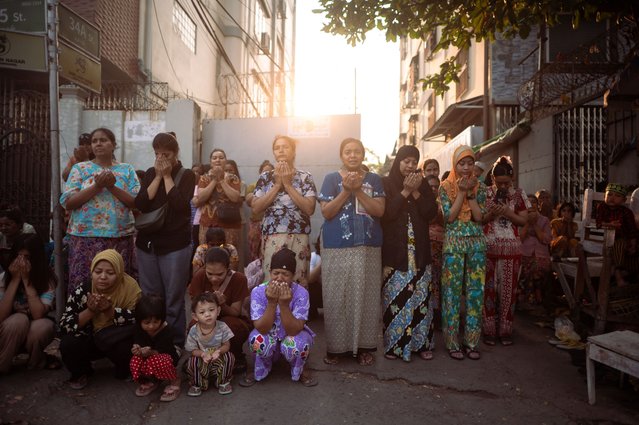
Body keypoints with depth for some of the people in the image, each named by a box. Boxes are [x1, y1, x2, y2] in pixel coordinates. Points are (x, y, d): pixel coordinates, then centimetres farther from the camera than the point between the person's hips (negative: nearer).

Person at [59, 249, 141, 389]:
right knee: (68, 344, -24)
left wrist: (109, 310, -36)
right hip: (92, 341, 3)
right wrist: (90, 311, -33)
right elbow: (64, 326, -18)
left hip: (118, 342, -2)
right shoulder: (82, 291, -15)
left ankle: (125, 369, -1)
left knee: (108, 338, -32)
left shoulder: (129, 286, -20)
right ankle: (81, 373, 9)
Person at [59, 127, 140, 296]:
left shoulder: (127, 170, 7)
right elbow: (67, 203, -4)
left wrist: (112, 186, -13)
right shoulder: (80, 168, 6)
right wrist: (97, 186, -14)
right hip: (86, 237, -1)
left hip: (121, 237, 1)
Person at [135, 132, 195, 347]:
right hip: (147, 242, 4)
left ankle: (176, 344, 12)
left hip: (175, 244, -4)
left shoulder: (186, 175, 0)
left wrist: (167, 176, -8)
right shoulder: (150, 173, 10)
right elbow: (140, 204, -3)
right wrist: (158, 176, -6)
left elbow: (179, 204, -16)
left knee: (173, 300, 0)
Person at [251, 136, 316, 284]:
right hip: (272, 237, 1)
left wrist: (288, 184, -7)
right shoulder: (265, 177, 9)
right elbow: (256, 208, 0)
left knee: (297, 281, 0)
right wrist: (277, 185, -5)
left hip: (298, 237, -1)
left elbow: (310, 209, -7)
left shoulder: (305, 177, 5)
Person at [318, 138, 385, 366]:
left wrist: (358, 190, -12)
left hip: (368, 247, 2)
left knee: (365, 296, 4)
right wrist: (346, 190, -14)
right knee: (336, 297, 1)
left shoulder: (374, 180, 9)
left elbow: (379, 211, -3)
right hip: (337, 247, -1)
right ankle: (335, 346, 14)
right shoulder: (331, 179, 5)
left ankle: (364, 345, 15)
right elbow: (326, 212, -4)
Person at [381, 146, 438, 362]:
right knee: (395, 297, -3)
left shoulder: (423, 185, 13)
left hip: (419, 250, 3)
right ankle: (393, 344, 9)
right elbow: (385, 213, -11)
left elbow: (431, 212, 2)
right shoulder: (386, 184, 1)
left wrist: (416, 192, -9)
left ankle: (421, 342, 16)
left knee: (421, 296, 4)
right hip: (394, 250, -3)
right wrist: (405, 191, -13)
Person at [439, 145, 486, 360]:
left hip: (477, 243, 3)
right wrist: (462, 192, -11)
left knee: (475, 291, 4)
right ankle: (452, 342, 11)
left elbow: (479, 217, -3)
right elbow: (449, 217, -8)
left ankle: (471, 341, 16)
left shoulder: (480, 187, 7)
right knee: (453, 291, 0)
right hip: (453, 243, -2)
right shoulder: (445, 186, 1)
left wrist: (470, 192, -10)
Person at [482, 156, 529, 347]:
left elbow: (523, 220, 3)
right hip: (488, 247, -1)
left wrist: (508, 213, -13)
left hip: (511, 248, 1)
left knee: (508, 289, 5)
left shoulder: (519, 194, 6)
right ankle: (489, 329, 12)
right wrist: (492, 214, -16)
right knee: (489, 288, 2)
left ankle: (505, 330, 16)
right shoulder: (485, 193, 3)